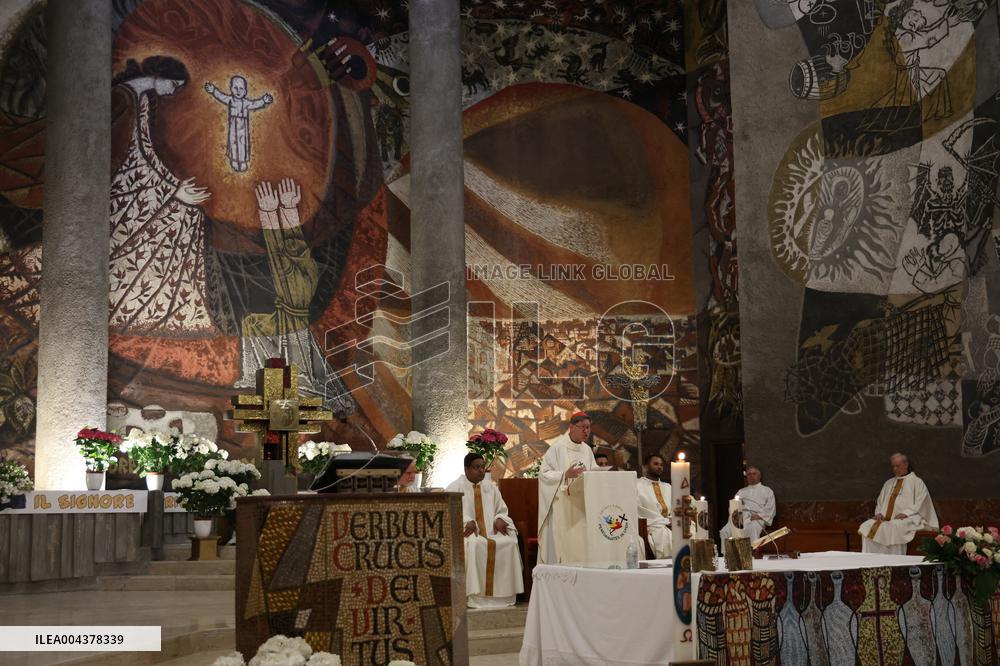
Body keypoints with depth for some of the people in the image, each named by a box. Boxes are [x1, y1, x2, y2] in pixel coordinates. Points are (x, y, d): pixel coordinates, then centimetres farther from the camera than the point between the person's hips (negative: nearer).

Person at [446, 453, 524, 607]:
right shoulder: (455, 487, 6)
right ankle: (474, 596, -36)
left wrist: (500, 519, -4)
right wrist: (467, 522, -23)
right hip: (466, 532, -4)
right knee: (474, 545, -38)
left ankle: (503, 595, -23)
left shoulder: (491, 488, 21)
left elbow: (502, 511, 21)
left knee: (509, 542, -26)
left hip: (490, 531, 4)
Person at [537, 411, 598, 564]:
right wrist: (566, 475, -23)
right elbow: (544, 473, -11)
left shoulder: (587, 450, 12)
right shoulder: (557, 448, -7)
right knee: (560, 546, -6)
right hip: (561, 505, -6)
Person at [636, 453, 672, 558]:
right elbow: (640, 511, -4)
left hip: (672, 525, 5)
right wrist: (665, 522, -10)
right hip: (654, 526, -5)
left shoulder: (667, 487, 27)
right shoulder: (637, 485, 6)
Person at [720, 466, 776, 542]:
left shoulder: (767, 491, 21)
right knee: (724, 532, -28)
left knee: (752, 530, -40)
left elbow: (770, 510, 9)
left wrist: (759, 515, -10)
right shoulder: (741, 491, 32)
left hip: (756, 518, -3)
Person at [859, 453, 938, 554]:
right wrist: (879, 513, 3)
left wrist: (905, 513, -16)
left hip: (907, 520, -5)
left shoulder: (916, 482, 9)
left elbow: (920, 505, -2)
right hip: (885, 519, 5)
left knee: (892, 528, -38)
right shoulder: (888, 483, 26)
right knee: (866, 526, -23)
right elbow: (880, 502, 25)